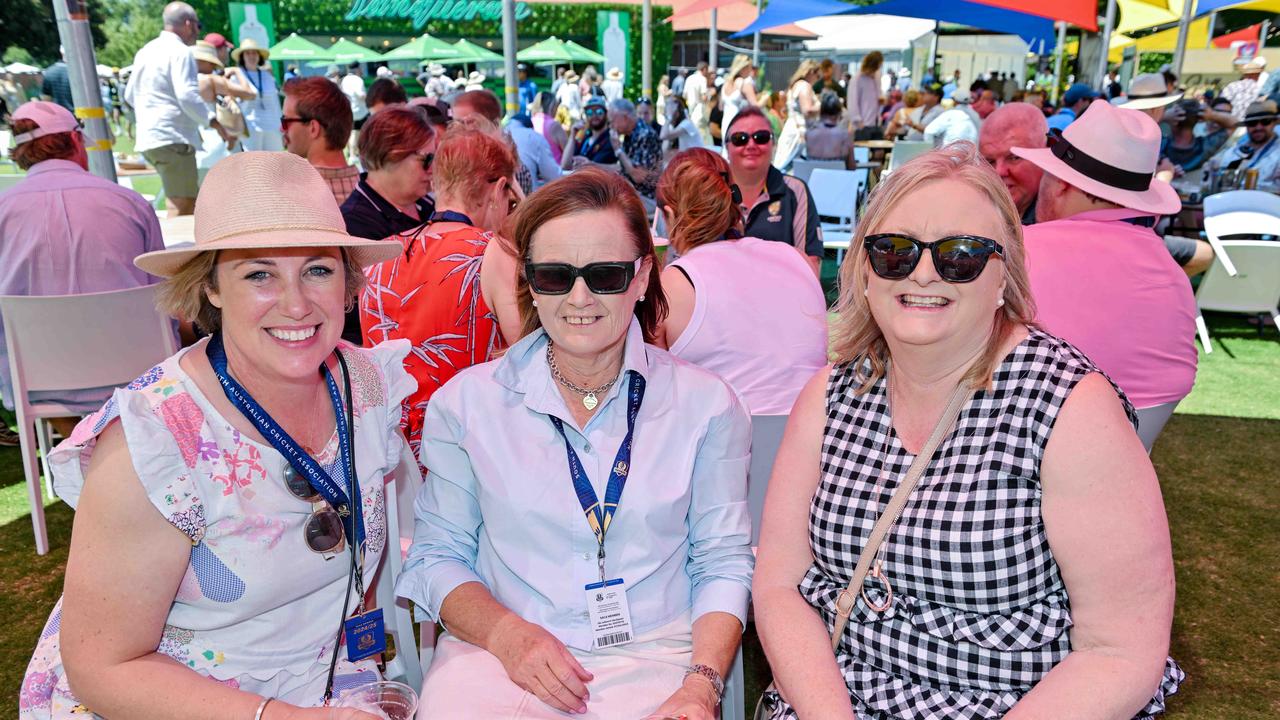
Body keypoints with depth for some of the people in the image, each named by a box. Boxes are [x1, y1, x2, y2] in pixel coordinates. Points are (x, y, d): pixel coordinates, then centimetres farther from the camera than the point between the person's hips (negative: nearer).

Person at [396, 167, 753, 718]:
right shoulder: (466, 402, 3)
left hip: (650, 658, 1)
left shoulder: (706, 404, 2)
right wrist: (505, 632, -12)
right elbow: (436, 555, 5)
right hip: (494, 655, 0)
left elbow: (722, 563, 5)